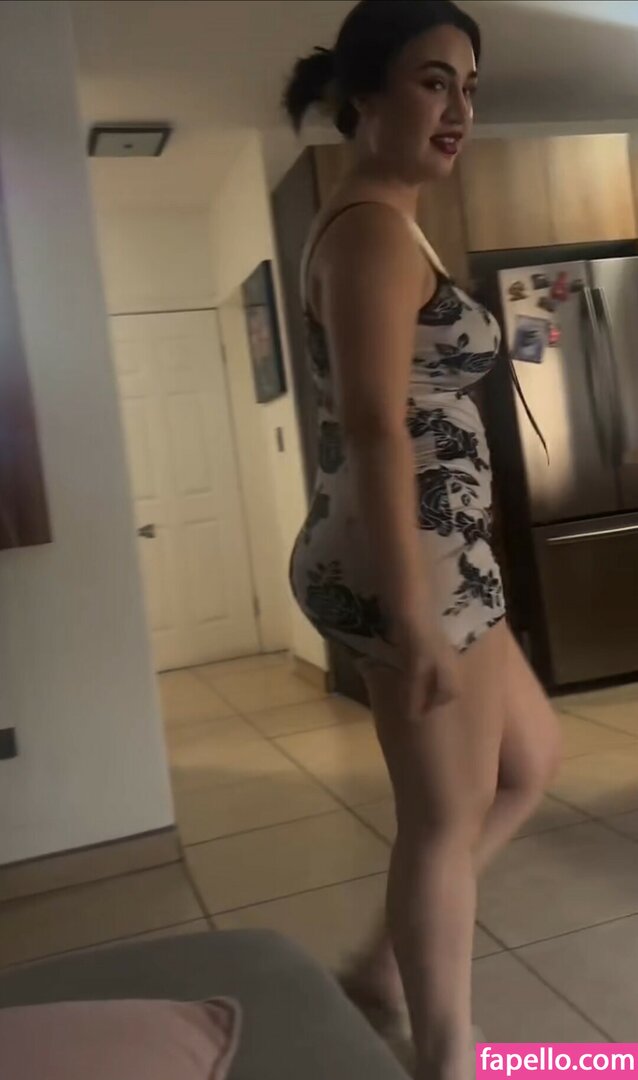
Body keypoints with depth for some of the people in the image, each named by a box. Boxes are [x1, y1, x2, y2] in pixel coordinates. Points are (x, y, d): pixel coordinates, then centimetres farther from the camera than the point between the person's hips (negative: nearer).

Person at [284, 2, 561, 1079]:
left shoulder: (366, 224, 20)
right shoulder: (374, 226, -12)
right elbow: (376, 430, -22)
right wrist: (411, 612, -24)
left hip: (429, 556, 11)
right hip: (410, 559, -11)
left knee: (532, 757, 22)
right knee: (447, 818, 4)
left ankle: (389, 965, 32)